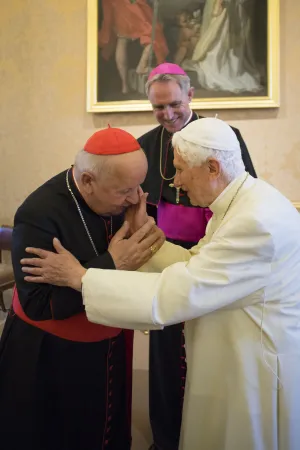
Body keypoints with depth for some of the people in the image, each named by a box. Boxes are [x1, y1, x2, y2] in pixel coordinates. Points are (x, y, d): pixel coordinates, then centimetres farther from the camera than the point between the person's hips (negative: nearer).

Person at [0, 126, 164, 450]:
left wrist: (142, 232, -19)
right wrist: (110, 265, -32)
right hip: (50, 357, -5)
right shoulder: (40, 214, -26)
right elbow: (38, 304, -29)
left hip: (110, 348, 6)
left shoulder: (117, 199, -8)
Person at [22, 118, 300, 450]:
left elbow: (173, 296, -30)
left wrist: (79, 277, -24)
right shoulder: (243, 200, 2)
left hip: (259, 373, -8)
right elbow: (195, 263, 4)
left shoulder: (258, 221, -29)